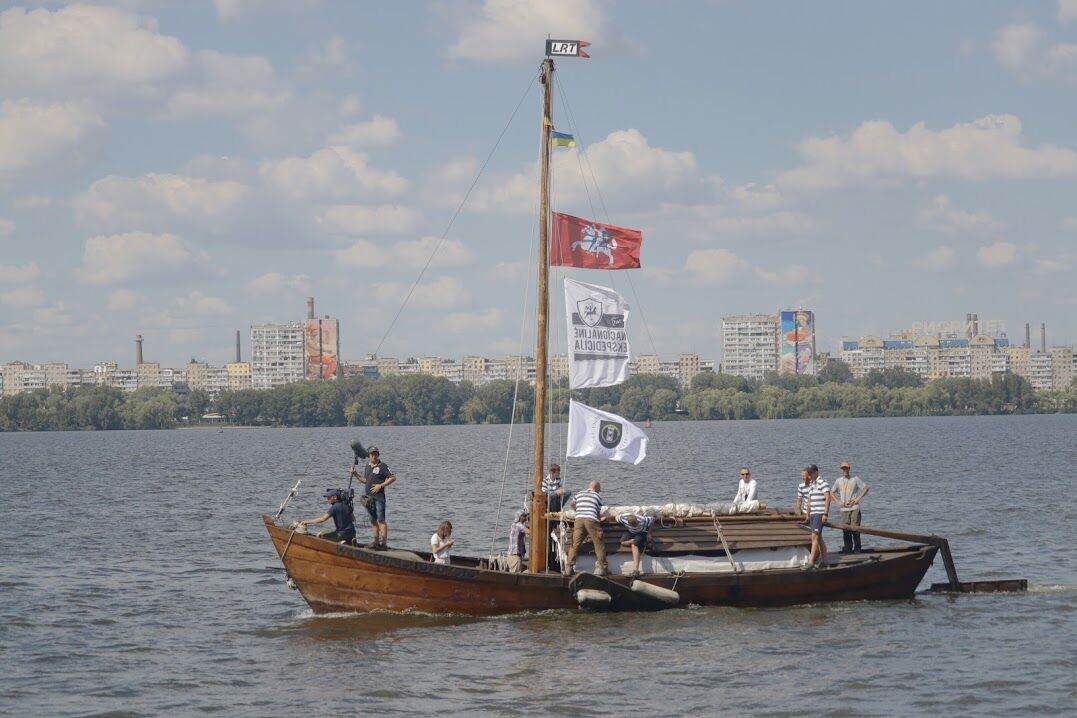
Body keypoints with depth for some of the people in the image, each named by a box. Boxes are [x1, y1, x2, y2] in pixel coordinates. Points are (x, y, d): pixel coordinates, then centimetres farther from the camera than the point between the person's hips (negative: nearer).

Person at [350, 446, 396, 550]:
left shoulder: (382, 466, -7)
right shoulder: (367, 466, 14)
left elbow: (393, 478, -9)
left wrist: (380, 486, -13)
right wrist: (356, 475, 12)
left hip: (379, 496, -7)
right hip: (369, 497, 7)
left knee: (381, 520, -11)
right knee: (373, 520, 11)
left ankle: (384, 543, -13)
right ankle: (376, 541, 18)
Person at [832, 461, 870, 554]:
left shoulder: (855, 479, 1)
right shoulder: (838, 481, 12)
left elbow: (866, 488, 2)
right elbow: (832, 492, 24)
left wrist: (858, 499, -5)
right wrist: (838, 501, 8)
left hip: (854, 508, -4)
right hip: (844, 509, 4)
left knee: (855, 529, -8)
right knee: (845, 530, 3)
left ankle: (857, 549, -2)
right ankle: (847, 548, 9)